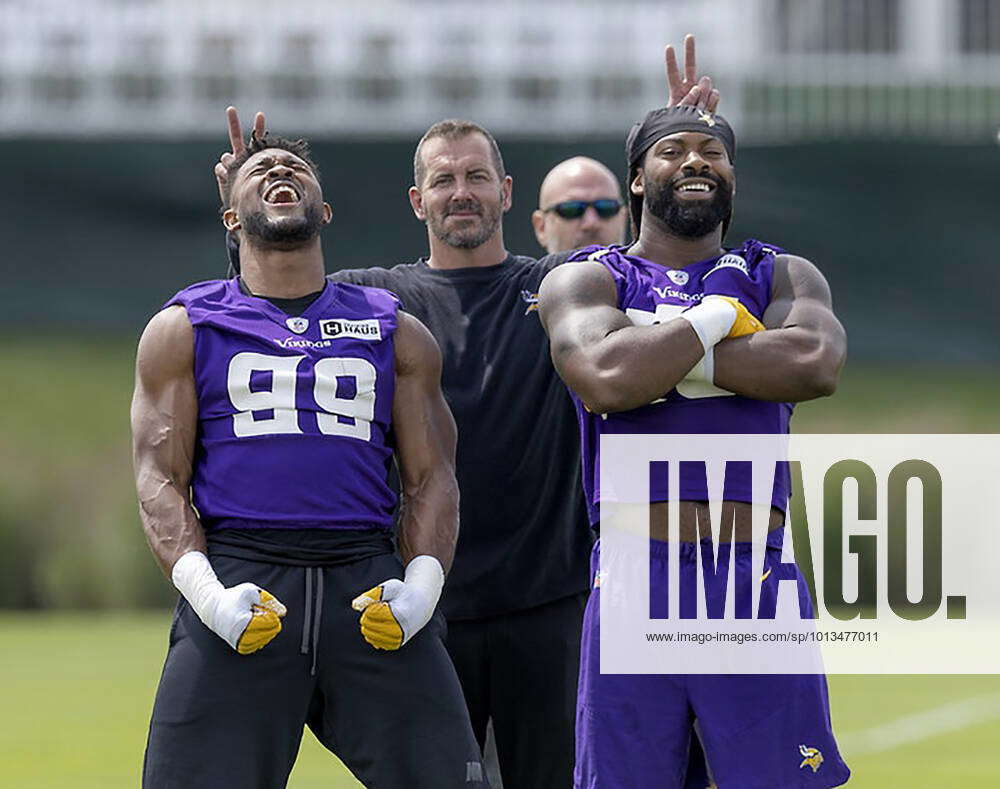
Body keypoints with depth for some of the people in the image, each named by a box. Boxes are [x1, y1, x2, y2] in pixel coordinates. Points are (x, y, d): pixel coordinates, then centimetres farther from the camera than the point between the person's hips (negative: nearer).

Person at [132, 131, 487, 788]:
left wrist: (423, 585, -5)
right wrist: (205, 592, -11)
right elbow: (160, 477, 6)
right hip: (238, 579, -1)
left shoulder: (397, 332, 20)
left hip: (368, 583, 1)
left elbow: (432, 478, 14)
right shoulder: (185, 328, 15)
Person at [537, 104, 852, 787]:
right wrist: (717, 317, -4)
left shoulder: (784, 277, 14)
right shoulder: (585, 282, 8)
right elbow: (605, 377, -15)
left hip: (757, 581, 1)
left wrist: (657, 355, -8)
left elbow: (815, 366, -9)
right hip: (635, 576, -1)